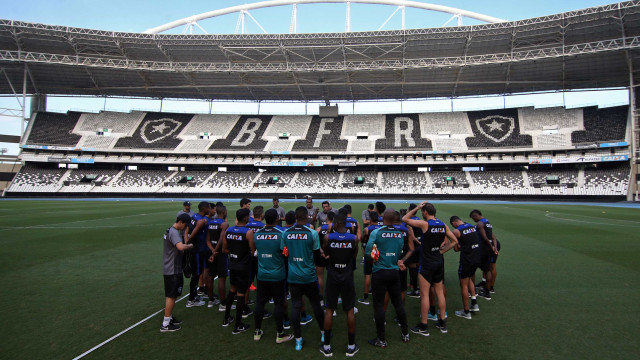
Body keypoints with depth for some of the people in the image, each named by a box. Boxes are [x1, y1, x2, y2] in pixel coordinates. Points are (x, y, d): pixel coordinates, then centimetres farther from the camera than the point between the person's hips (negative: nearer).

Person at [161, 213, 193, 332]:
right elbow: (180, 247, -39)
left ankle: (169, 318, 31)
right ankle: (165, 324, 5)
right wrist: (189, 245, -21)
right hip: (173, 271, -10)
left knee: (170, 295, 19)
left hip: (168, 269, 10)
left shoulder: (169, 231, 12)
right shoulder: (174, 233, -21)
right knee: (171, 296, -2)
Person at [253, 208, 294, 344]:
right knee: (278, 303, 7)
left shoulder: (257, 234, -5)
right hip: (277, 275, -3)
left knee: (260, 301, 14)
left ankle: (257, 332, 26)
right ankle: (280, 334, 16)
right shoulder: (280, 234, -16)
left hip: (262, 274, 3)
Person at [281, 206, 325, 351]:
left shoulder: (286, 233, -5)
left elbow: (283, 252, 5)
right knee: (316, 304, 14)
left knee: (295, 305, 9)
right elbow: (317, 255, -7)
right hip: (309, 275, -2)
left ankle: (298, 339, 15)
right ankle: (323, 332, 30)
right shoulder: (312, 233, -14)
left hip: (293, 275, 2)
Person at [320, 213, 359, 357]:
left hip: (332, 277, 0)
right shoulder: (354, 239, -9)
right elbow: (354, 256, 6)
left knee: (329, 310, 10)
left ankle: (327, 346, 18)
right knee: (350, 310, 11)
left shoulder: (327, 237, -12)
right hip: (348, 278, 1)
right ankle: (351, 346, 20)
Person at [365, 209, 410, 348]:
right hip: (394, 272, 5)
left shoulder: (376, 232, -13)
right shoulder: (399, 234, 1)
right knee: (398, 302, 16)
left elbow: (367, 253, -10)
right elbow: (400, 253, 8)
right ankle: (405, 334, 28)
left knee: (379, 305, 3)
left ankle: (381, 339, 11)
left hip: (380, 273, -4)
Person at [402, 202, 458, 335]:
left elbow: (405, 219, -9)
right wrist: (441, 251, 8)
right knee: (440, 292, 16)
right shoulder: (443, 225, 2)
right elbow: (454, 241, 9)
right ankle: (442, 323, 25)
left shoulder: (424, 224, -16)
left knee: (424, 294, 1)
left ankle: (423, 327, 8)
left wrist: (417, 208, -5)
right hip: (439, 261, 7)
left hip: (427, 264, -6)